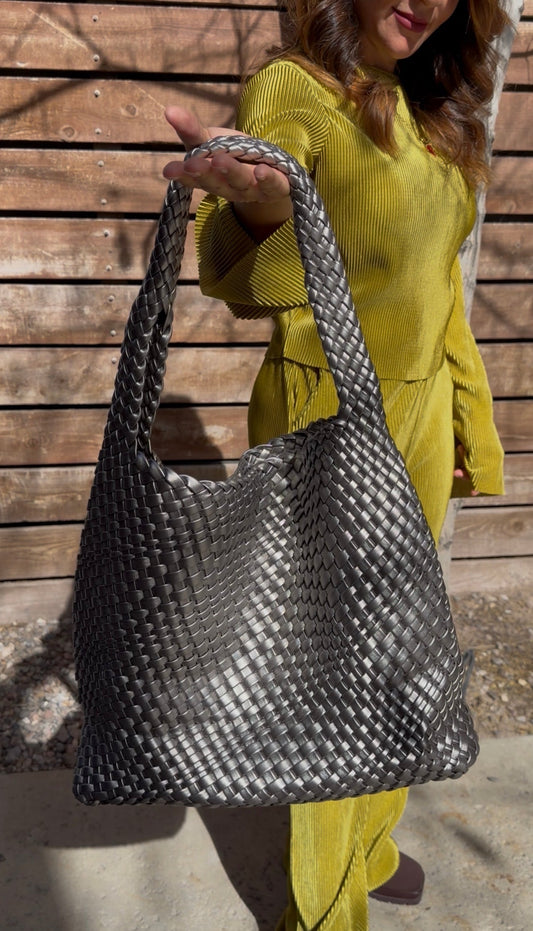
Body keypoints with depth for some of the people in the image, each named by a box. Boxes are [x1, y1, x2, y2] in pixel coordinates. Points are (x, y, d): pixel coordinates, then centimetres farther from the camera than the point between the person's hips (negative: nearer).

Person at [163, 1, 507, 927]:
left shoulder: (430, 112, 11)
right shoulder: (289, 90, -12)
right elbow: (232, 276, -26)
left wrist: (466, 418, 16)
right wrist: (259, 207, -48)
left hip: (422, 411, 8)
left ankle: (368, 840, 43)